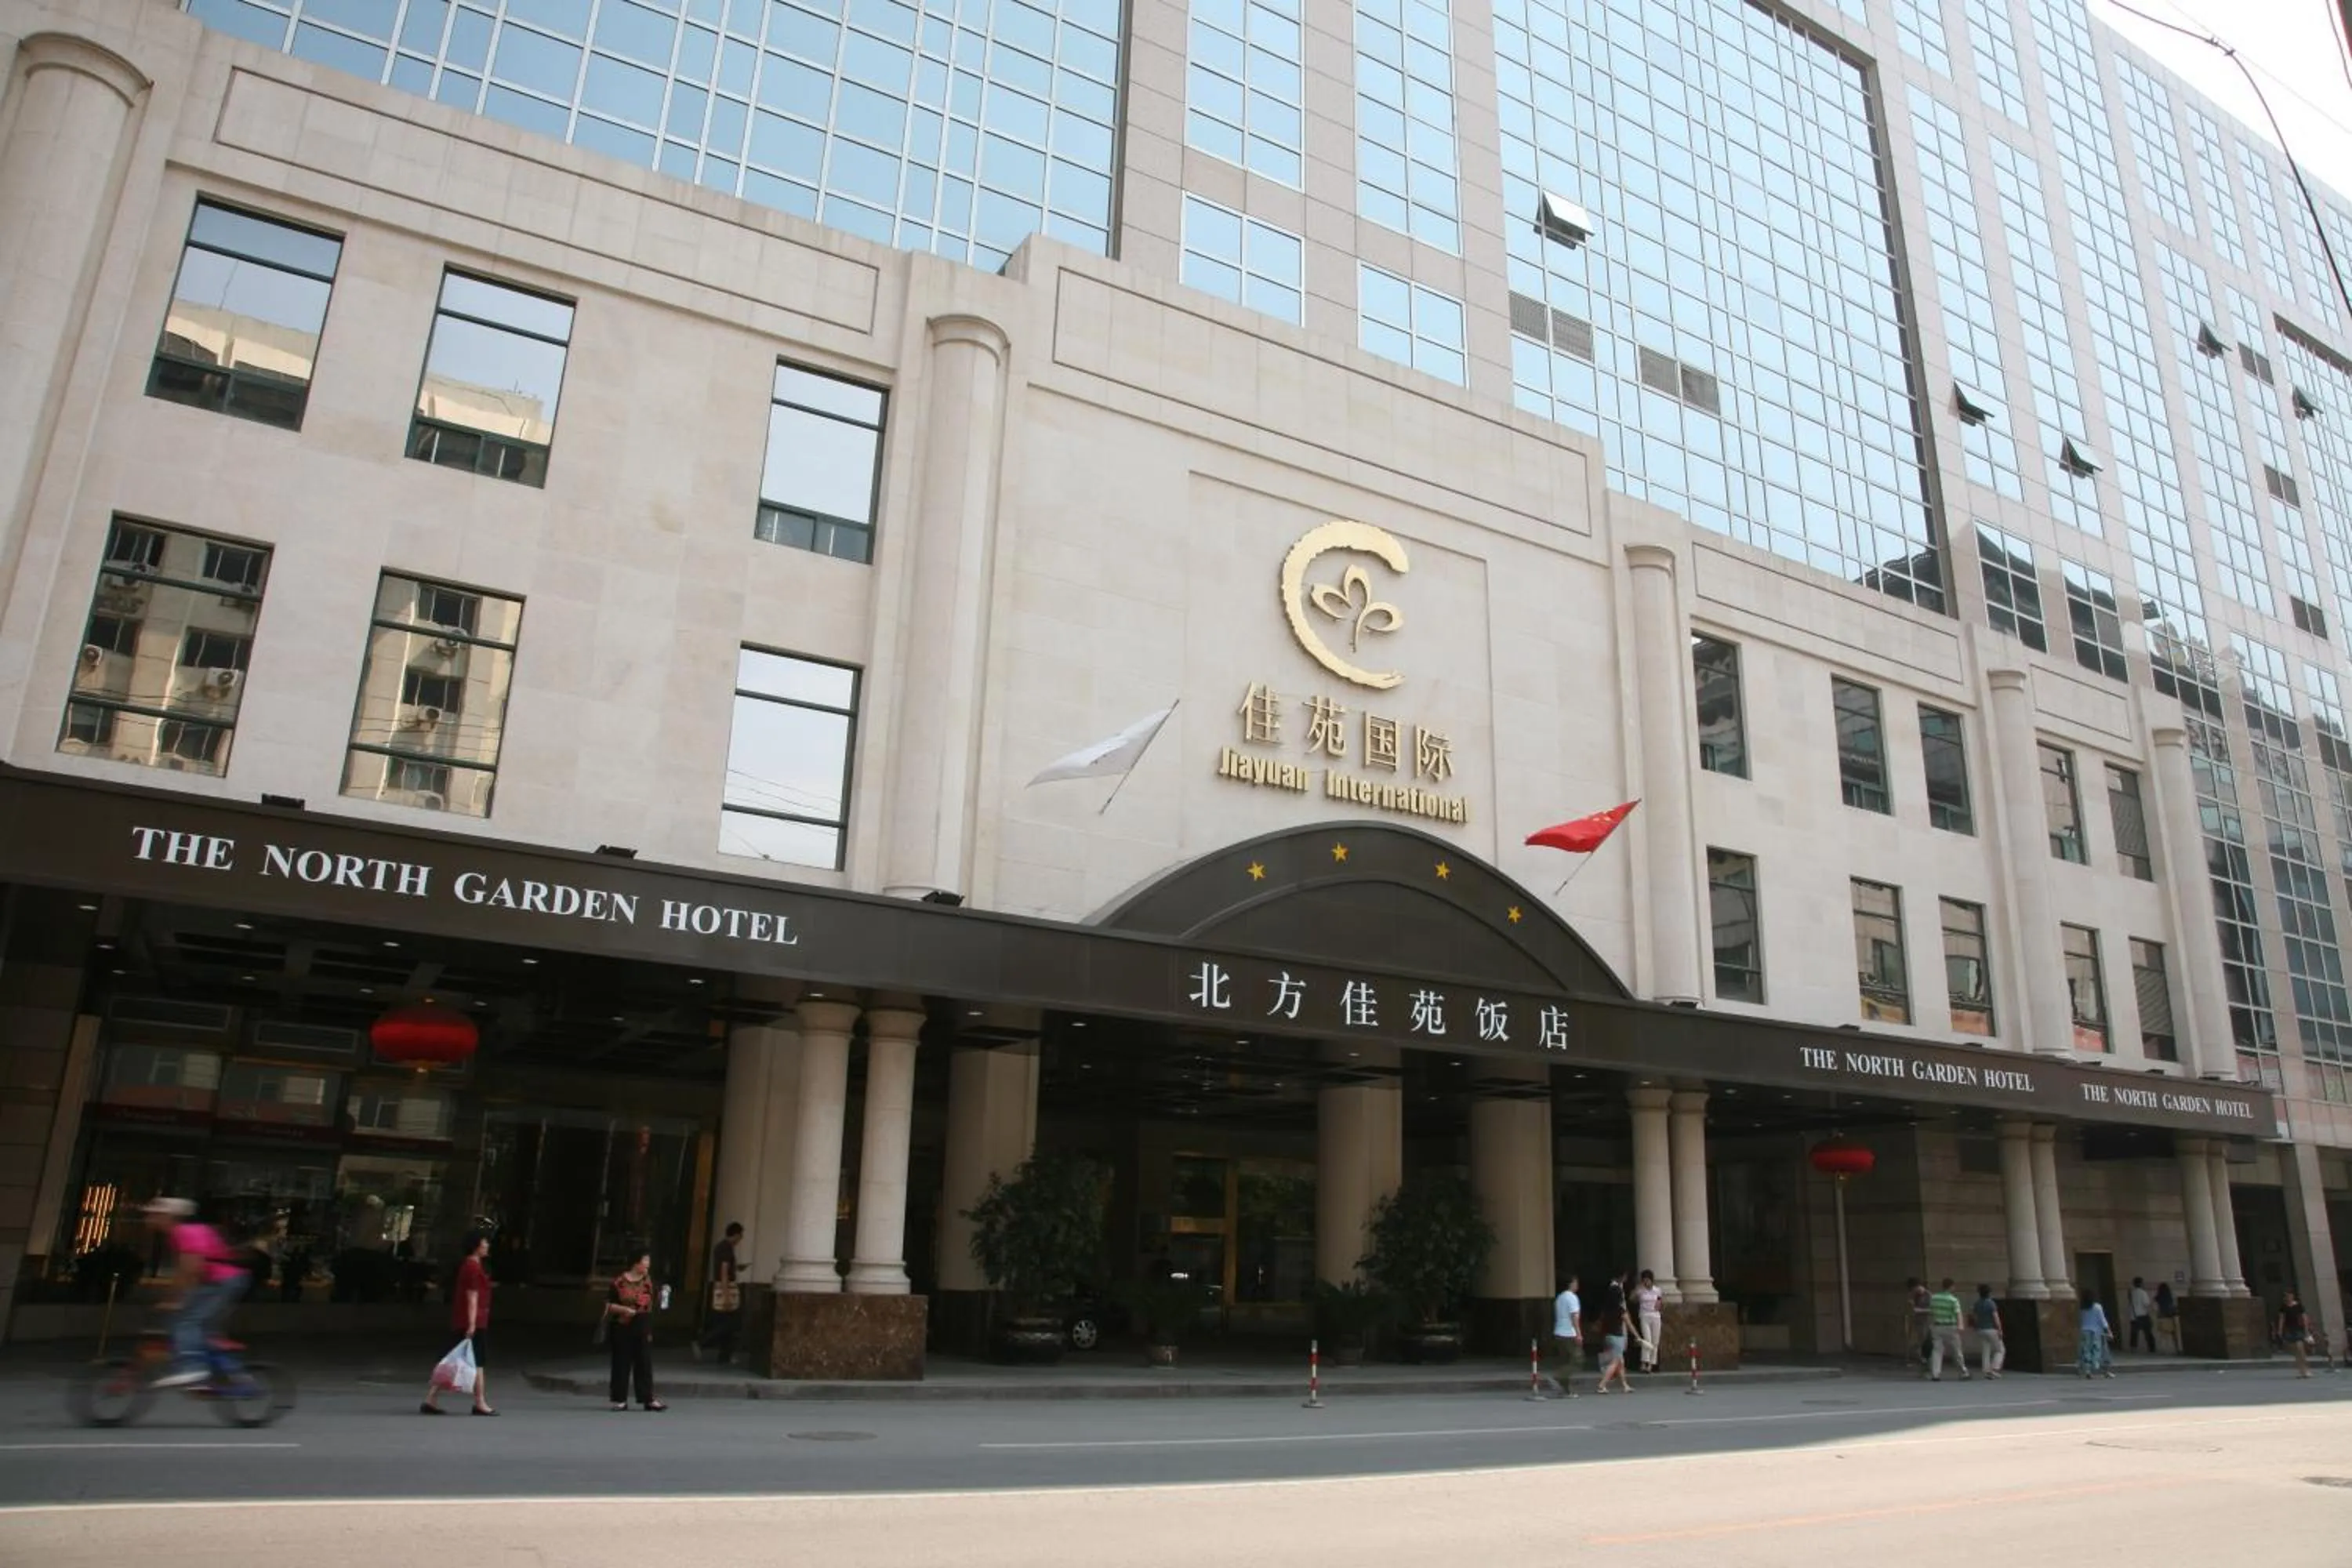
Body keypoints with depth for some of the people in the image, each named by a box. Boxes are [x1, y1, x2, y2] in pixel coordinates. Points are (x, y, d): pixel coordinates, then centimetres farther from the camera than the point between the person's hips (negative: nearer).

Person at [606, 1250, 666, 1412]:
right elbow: (609, 1305, -2)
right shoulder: (620, 1282, -6)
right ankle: (620, 1400, 13)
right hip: (622, 1328, -3)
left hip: (642, 1328, 3)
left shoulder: (648, 1281, 5)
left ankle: (648, 1399, 5)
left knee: (644, 1363, 3)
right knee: (622, 1364, 4)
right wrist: (624, 1309, -18)